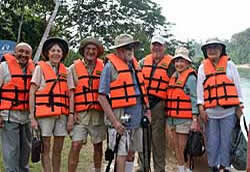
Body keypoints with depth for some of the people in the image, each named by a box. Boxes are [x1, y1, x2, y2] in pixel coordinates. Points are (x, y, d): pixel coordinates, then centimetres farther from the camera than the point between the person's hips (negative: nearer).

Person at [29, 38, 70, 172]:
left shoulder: (65, 70, 12)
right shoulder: (40, 67, 2)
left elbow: (68, 94, 12)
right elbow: (32, 93, -1)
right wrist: (32, 117, -7)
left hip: (61, 114, 4)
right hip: (45, 113, -4)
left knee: (58, 150, 8)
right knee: (46, 149, 1)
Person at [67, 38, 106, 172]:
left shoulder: (103, 68, 6)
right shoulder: (74, 68, 4)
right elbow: (71, 92, 0)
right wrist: (71, 113, -7)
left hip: (98, 113, 2)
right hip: (80, 113, -1)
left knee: (98, 145, 11)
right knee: (76, 145, -8)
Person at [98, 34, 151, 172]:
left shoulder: (135, 65, 14)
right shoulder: (110, 66, -6)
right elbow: (102, 97, -10)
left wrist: (147, 110, 11)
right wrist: (114, 121, -16)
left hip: (138, 119, 6)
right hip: (122, 119, -6)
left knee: (131, 153, 14)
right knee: (122, 155, -5)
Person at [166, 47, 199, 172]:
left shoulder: (190, 78, -8)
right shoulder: (173, 77, 14)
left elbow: (194, 100, -11)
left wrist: (195, 120, -16)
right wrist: (168, 116, 14)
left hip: (184, 118, -7)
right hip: (172, 117, 7)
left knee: (183, 147, -3)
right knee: (176, 146, 14)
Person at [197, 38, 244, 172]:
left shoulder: (229, 64, 5)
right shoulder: (202, 67, 7)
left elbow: (237, 85, 6)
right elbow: (200, 88, 5)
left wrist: (240, 105, 4)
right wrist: (201, 107, -1)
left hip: (228, 111, -1)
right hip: (210, 112, 1)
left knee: (226, 141, 4)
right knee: (212, 142, 6)